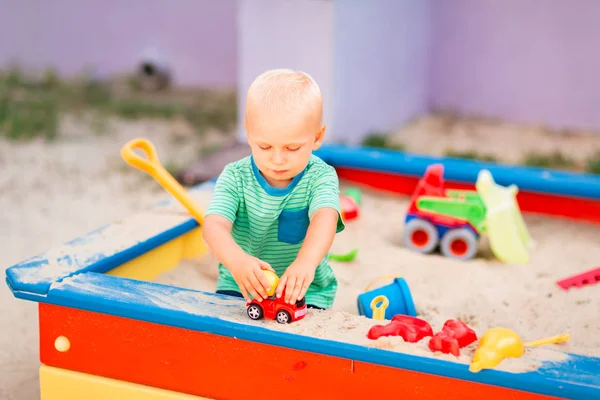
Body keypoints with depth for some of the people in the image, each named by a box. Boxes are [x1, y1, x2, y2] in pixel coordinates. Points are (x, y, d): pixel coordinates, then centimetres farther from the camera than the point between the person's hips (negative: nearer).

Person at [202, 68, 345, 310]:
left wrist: (306, 261, -53)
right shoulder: (235, 178, -8)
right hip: (239, 287, 1)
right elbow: (214, 225, -23)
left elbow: (324, 218, -30)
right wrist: (236, 260, -47)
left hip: (305, 291, -1)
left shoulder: (320, 176, -11)